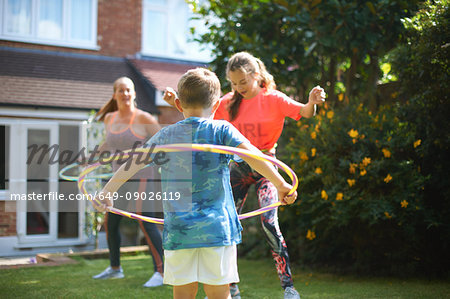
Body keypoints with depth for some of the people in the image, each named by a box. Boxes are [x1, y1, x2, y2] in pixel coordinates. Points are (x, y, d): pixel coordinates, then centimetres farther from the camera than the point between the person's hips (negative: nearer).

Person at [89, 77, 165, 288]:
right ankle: (115, 268, 28)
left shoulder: (142, 118, -8)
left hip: (141, 176, -7)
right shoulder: (109, 118, 10)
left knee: (145, 221, -15)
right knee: (110, 221, 10)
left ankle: (160, 272, -11)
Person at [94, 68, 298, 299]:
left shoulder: (166, 135, 8)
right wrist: (281, 185, -6)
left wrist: (106, 192, 20)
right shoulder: (221, 130, 1)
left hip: (177, 230, 2)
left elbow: (132, 164, 10)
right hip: (217, 228, -2)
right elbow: (252, 156, -10)